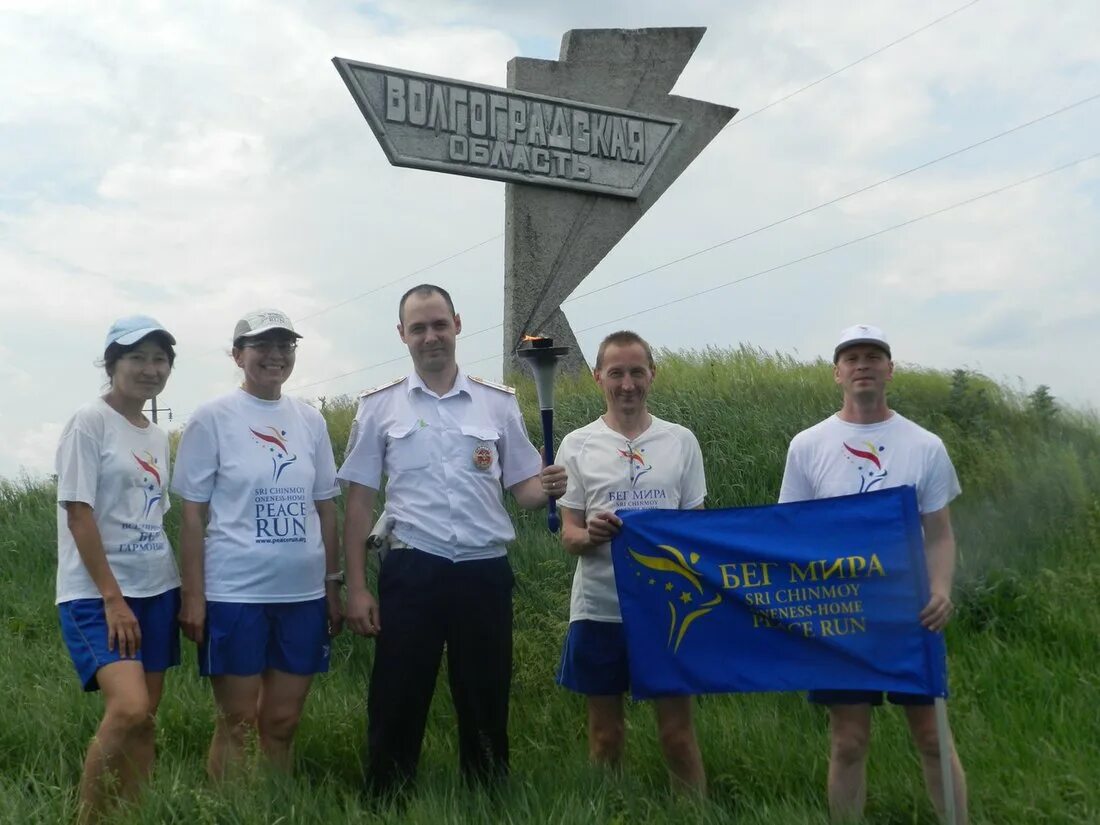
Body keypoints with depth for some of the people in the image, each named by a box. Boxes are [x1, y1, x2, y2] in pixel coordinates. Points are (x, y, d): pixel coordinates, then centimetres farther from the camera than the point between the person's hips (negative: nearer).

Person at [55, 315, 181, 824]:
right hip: (96, 594, -7)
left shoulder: (158, 436, 13)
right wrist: (112, 597, -17)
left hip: (155, 591, 7)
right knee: (128, 710, -22)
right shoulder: (90, 422, -8)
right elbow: (78, 513, -13)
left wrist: (180, 591, 10)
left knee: (145, 719, 7)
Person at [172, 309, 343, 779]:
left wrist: (333, 586, 11)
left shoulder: (310, 421, 8)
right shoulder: (212, 418, -4)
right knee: (237, 722, 4)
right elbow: (193, 514, -4)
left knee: (282, 722, 12)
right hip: (233, 594, -4)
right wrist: (192, 597, -8)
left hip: (303, 593, 4)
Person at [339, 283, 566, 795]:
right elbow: (359, 501, 5)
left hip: (485, 571, 1)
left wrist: (549, 487, -17)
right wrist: (357, 588, -1)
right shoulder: (379, 407, 4)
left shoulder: (499, 404, 6)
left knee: (486, 703, 10)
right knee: (397, 704, 4)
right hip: (411, 571, -1)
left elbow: (522, 489, 8)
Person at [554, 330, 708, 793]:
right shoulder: (577, 445, 3)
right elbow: (569, 536, 3)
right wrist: (591, 536, -21)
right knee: (605, 735, 10)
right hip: (599, 608, 0)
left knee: (678, 731, 4)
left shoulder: (681, 441, 5)